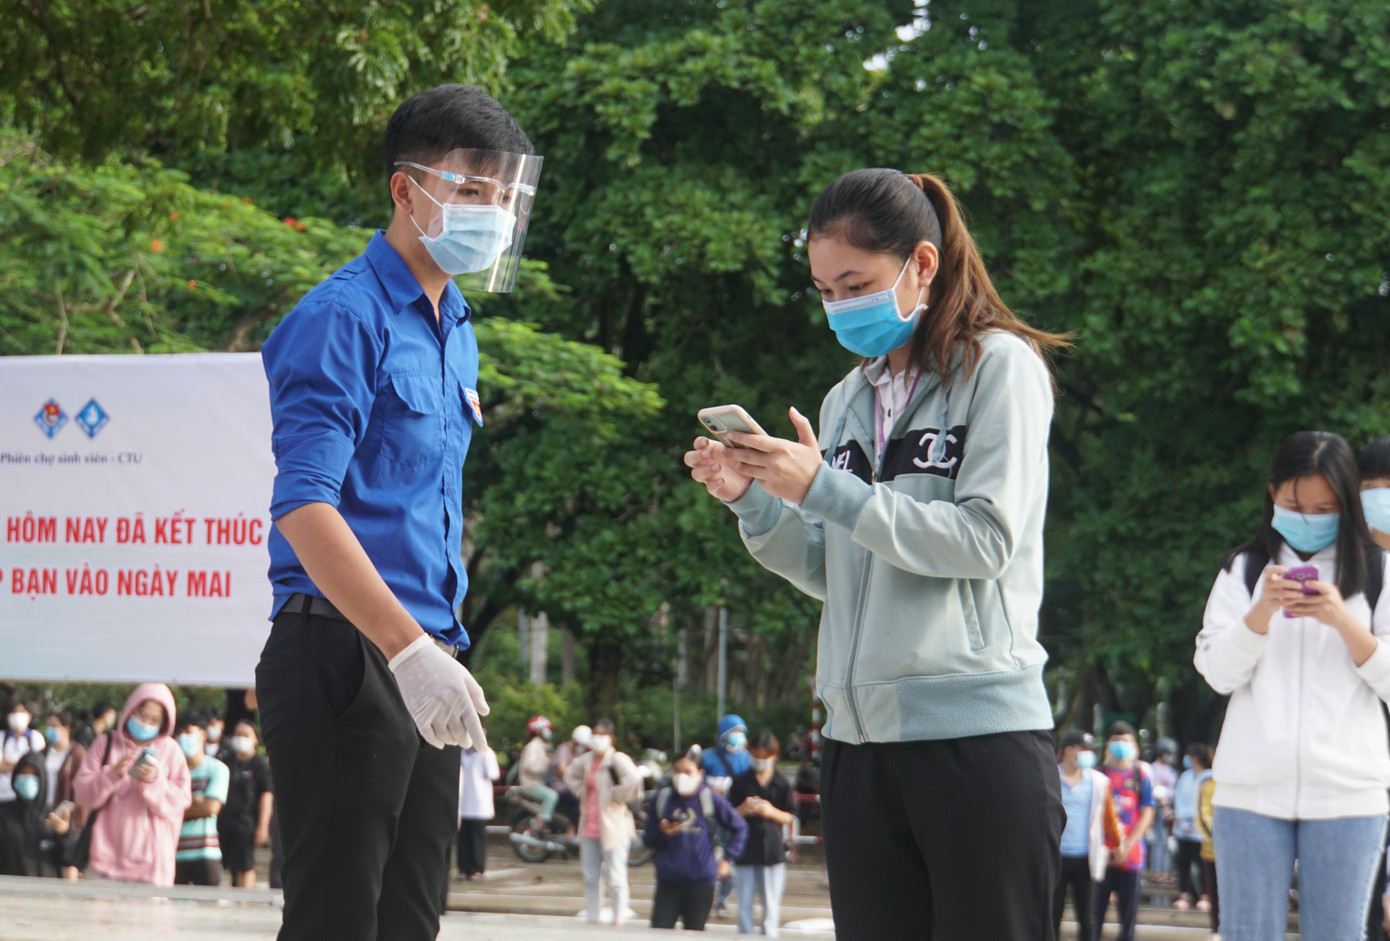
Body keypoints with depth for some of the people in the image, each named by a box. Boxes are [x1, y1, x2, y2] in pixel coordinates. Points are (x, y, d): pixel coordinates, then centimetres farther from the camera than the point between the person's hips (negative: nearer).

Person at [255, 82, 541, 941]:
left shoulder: (457, 336, 17)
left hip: (423, 664, 9)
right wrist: (408, 650, -27)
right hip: (345, 656, -9)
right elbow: (303, 507, -20)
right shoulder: (346, 318, -10)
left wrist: (442, 657, 18)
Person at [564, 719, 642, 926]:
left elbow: (633, 779, -28)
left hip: (612, 828, -7)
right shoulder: (586, 760, 10)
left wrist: (617, 796, -16)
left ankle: (618, 921, 2)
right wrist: (582, 792, 13)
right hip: (589, 828, 7)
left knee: (615, 878, -4)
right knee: (591, 878, 13)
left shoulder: (617, 759, -11)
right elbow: (570, 776, 29)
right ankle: (592, 920, 21)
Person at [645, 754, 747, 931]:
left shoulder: (710, 798, -2)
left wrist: (727, 858, 6)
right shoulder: (660, 798, 4)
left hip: (701, 883, -2)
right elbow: (649, 840, 10)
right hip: (668, 881, 2)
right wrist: (661, 832, -11)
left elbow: (739, 828, 10)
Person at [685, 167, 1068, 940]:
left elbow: (986, 540, -12)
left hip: (979, 729, -6)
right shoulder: (847, 400, 17)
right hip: (860, 736, 6)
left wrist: (822, 490, -15)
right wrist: (752, 500, 2)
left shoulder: (999, 368, -1)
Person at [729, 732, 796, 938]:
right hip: (745, 850, 1)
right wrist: (743, 810, -12)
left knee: (771, 903, -1)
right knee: (745, 902, 4)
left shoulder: (781, 784, 5)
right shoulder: (740, 782, 6)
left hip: (773, 850, -1)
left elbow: (790, 818, 5)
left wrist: (772, 812, -12)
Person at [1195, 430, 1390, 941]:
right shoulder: (1243, 569, 11)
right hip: (1253, 786, 1)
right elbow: (1218, 673, 4)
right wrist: (1262, 611, -12)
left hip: (1348, 789, -1)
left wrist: (1342, 620, -13)